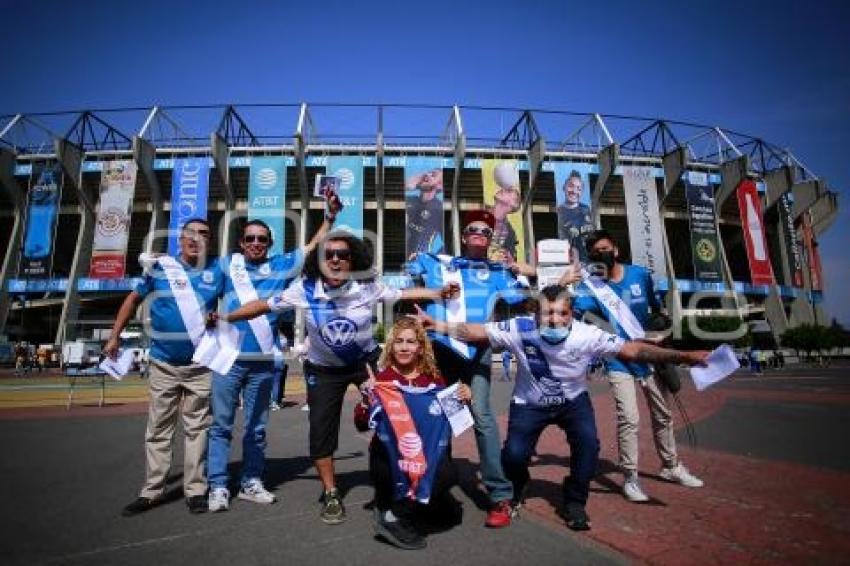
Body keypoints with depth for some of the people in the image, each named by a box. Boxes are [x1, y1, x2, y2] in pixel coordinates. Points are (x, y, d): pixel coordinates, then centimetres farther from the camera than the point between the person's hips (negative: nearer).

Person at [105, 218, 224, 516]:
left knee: (197, 428, 7)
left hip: (201, 365, 0)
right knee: (158, 429, 9)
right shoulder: (160, 267, 0)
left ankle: (195, 489, 16)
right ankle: (151, 491, 21)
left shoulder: (218, 271, 1)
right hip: (163, 364, 1)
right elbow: (134, 299, 11)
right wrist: (114, 336, 10)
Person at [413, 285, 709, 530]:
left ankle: (575, 502, 5)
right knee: (513, 454, -14)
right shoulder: (520, 329, -29)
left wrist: (682, 356, -30)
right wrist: (437, 325, -31)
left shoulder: (587, 335, -27)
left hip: (573, 401, 1)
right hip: (530, 403, -1)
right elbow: (476, 332, -24)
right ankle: (514, 493, 23)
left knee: (588, 442, -22)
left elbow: (632, 349, -24)